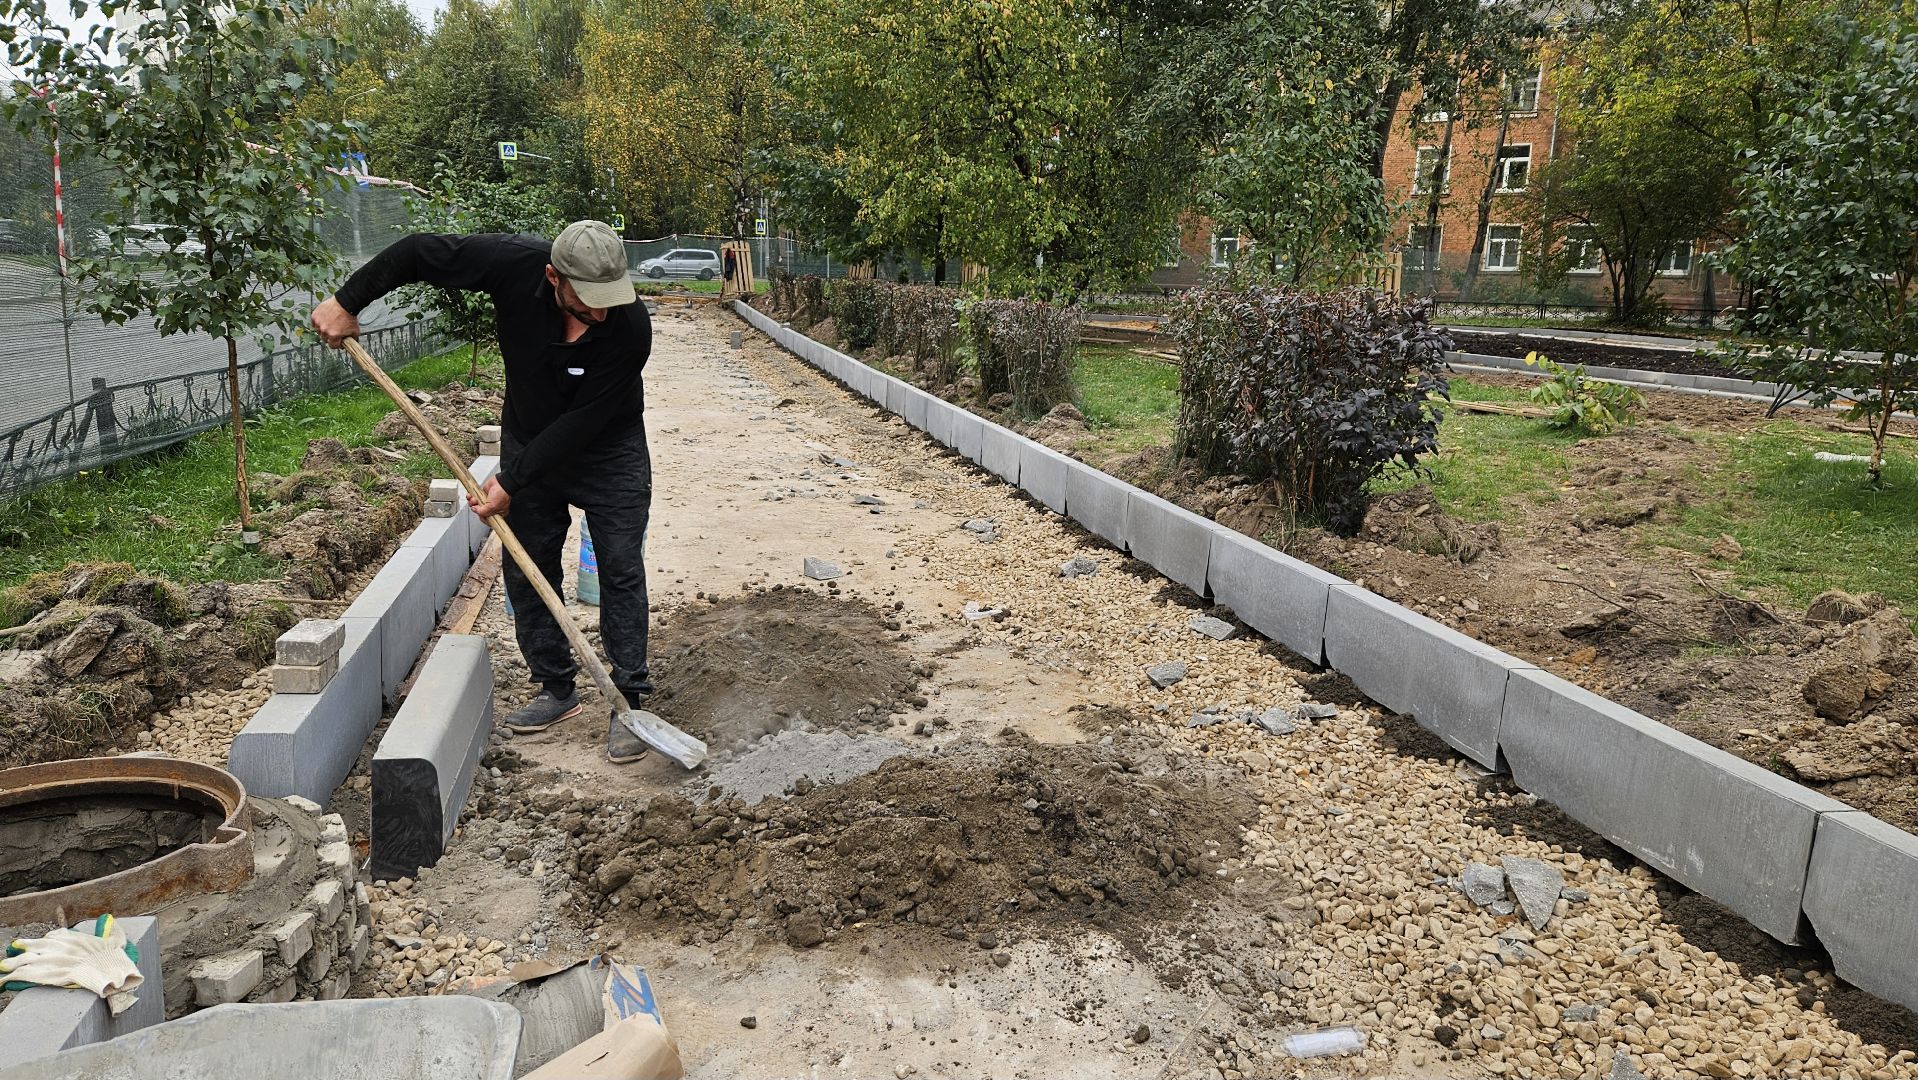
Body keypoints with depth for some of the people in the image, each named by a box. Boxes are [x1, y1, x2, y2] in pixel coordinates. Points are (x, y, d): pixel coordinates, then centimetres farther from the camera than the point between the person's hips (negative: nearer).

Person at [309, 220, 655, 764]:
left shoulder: (630, 327, -33)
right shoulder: (515, 263, -27)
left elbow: (582, 422, -28)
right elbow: (419, 252, -12)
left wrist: (513, 483, -25)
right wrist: (346, 301, -10)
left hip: (609, 452, -3)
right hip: (529, 443, 4)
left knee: (621, 571, -6)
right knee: (526, 570, 6)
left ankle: (629, 701, 2)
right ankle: (557, 689, 19)